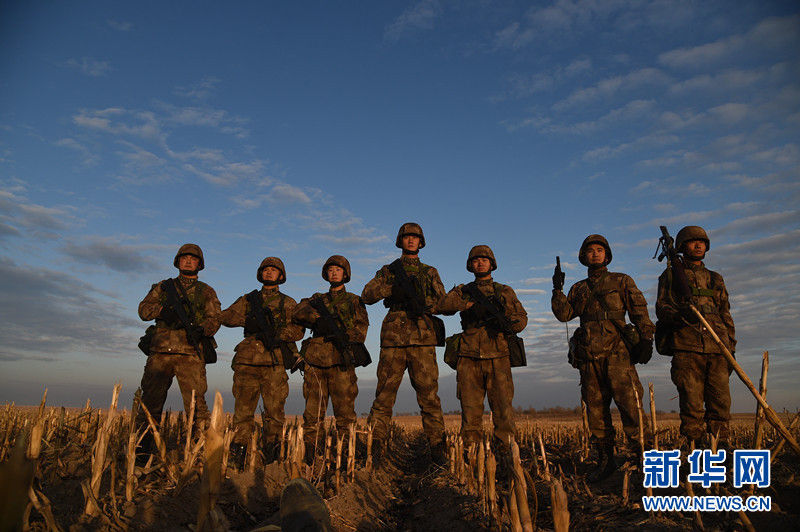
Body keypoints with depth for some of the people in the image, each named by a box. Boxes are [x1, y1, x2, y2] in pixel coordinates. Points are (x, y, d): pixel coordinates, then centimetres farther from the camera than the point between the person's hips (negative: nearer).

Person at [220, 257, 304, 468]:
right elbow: (226, 316, 5)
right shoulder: (247, 300, 19)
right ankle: (236, 461, 9)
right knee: (243, 410, 1)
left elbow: (298, 330, 1)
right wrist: (248, 319, -11)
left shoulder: (288, 303, 13)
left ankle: (271, 461, 9)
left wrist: (277, 332, -14)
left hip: (275, 363, -1)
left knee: (274, 411, -2)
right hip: (247, 361, 1)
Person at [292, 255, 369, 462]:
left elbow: (361, 330, 4)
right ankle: (309, 457, 7)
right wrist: (318, 317, -16)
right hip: (316, 361, 2)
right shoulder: (317, 299, 21)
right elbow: (299, 312, 2)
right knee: (313, 413, 1)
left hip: (342, 361, -2)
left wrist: (343, 334, -16)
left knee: (344, 413, -5)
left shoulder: (354, 301, 15)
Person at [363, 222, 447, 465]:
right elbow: (367, 295, 5)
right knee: (384, 393, -1)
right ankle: (374, 448, 5)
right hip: (393, 336, 0)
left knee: (429, 393, -3)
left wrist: (423, 302, -9)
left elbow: (444, 303, 10)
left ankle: (437, 449, 3)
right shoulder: (388, 270, 17)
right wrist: (392, 287, -10)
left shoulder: (430, 272, 19)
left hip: (422, 337, 0)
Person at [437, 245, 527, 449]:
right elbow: (444, 305, -3)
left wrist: (507, 323, -15)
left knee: (503, 410, -3)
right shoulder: (462, 291, 16)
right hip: (469, 358, 0)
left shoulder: (505, 291, 17)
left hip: (497, 358, 0)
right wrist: (472, 302, -17)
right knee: (470, 412, 2)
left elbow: (521, 318, 8)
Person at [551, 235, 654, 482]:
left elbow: (639, 309, 4)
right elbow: (564, 314, 11)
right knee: (595, 408, 4)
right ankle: (605, 461, 12)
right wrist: (558, 289, -1)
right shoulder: (578, 288, 21)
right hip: (588, 355, 3)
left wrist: (646, 334, -12)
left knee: (629, 401, -13)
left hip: (616, 351, -3)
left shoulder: (621, 281, 14)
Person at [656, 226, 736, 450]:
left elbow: (726, 315, 23)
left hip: (717, 348, 4)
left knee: (720, 402, 0)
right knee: (691, 406, -6)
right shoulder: (670, 275, 12)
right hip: (686, 349, -4)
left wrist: (731, 348, 15)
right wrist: (680, 314, -21)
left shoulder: (715, 279, 24)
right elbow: (661, 308, 1)